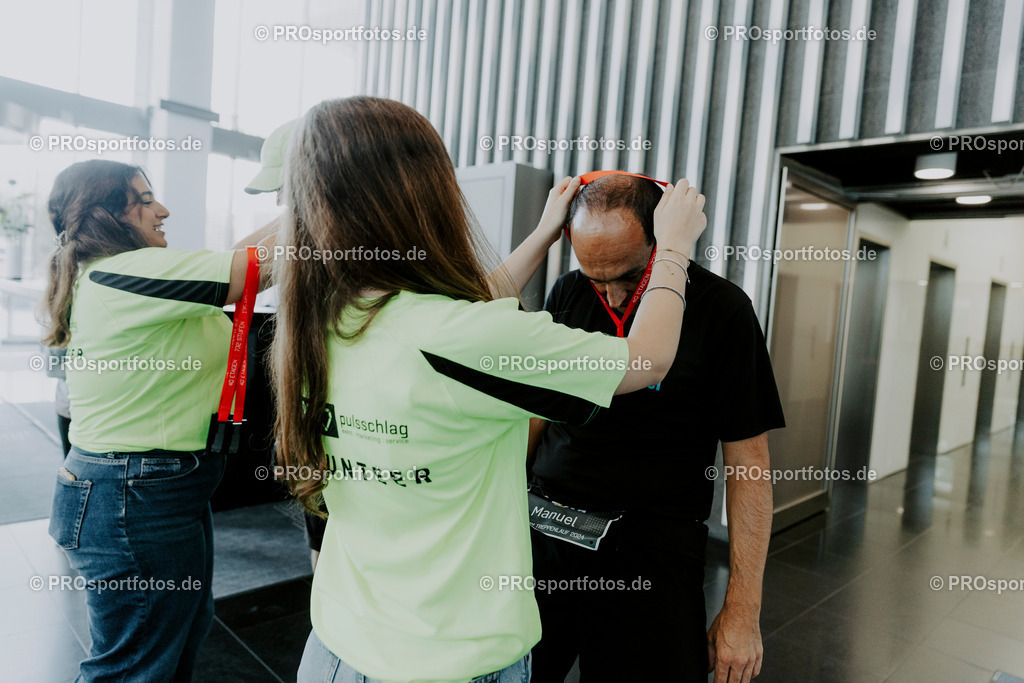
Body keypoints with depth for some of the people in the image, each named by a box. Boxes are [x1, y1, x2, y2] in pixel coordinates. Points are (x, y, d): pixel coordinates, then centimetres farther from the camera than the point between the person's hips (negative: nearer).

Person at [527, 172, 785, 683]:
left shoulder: (721, 309, -8)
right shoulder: (567, 294, 3)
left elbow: (748, 464, -6)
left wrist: (743, 608, -6)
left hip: (651, 549, -3)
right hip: (542, 529, 4)